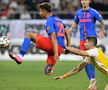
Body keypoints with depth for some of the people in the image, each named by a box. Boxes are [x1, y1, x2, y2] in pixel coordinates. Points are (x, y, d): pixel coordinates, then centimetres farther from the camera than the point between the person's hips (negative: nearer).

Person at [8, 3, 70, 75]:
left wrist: (56, 53, -23)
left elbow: (54, 38, -17)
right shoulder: (57, 19, 22)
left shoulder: (49, 21, -6)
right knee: (48, 70, 15)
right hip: (61, 48, 8)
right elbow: (66, 32, 29)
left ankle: (20, 56, -13)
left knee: (29, 35, -4)